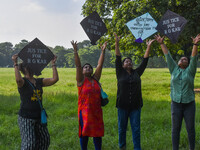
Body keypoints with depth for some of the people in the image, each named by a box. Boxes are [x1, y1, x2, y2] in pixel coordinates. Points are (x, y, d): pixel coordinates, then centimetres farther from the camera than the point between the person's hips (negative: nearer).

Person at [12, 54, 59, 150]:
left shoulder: (39, 81, 8)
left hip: (39, 116, 7)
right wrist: (15, 64, -32)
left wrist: (53, 64, 0)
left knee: (45, 139, 10)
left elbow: (54, 79, 0)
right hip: (26, 117, -6)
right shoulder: (23, 82, -9)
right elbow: (18, 79, -35)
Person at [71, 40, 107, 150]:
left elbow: (100, 65, 6)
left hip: (97, 111, 4)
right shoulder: (81, 80, 0)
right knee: (85, 132, 2)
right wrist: (75, 51, -18)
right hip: (84, 111, -4)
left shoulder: (95, 79, 10)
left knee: (98, 132, 8)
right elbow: (77, 65, -10)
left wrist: (103, 51, 2)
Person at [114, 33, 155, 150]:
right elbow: (118, 59, -3)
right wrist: (117, 43, -11)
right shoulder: (120, 73, 5)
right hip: (122, 105, -1)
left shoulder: (137, 73, 11)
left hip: (135, 105, 2)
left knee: (136, 128, 2)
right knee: (122, 127, 8)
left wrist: (149, 47, 5)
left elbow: (145, 61, 10)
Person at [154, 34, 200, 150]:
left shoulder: (190, 71, 3)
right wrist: (162, 44, 3)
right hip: (176, 104, 2)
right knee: (175, 129, 4)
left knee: (191, 129, 4)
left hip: (189, 104, -1)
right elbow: (168, 56, 7)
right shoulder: (174, 70, 9)